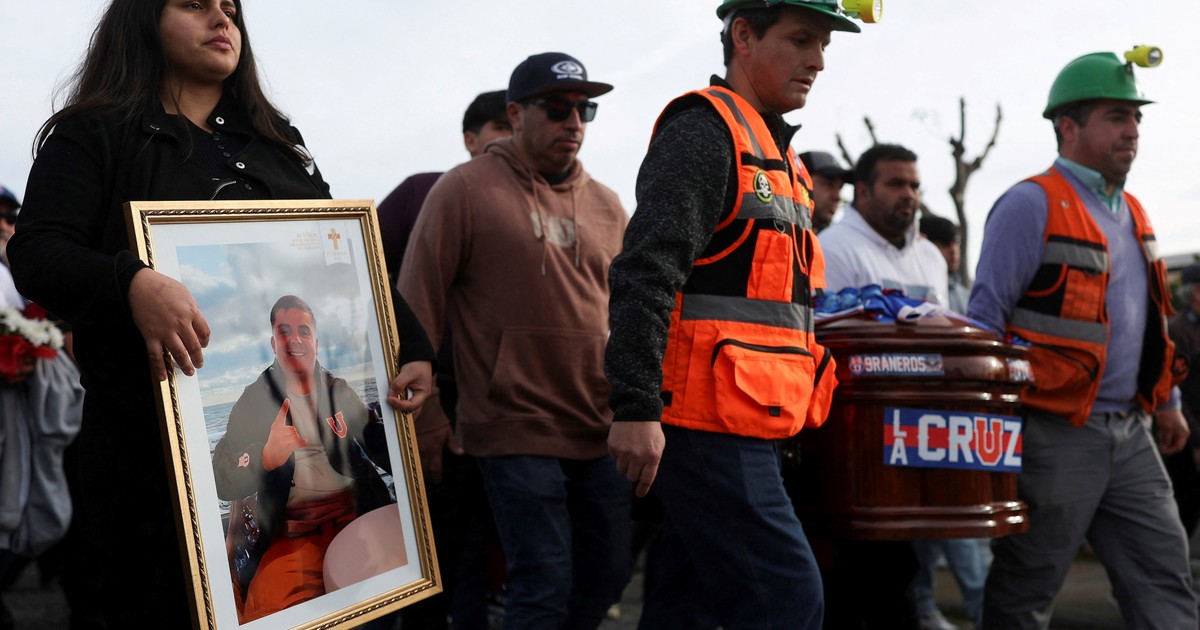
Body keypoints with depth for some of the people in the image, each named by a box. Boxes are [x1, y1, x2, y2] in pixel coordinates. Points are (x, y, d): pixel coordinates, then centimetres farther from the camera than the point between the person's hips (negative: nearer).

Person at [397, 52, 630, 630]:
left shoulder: (605, 205, 12)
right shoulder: (464, 190, -4)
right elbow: (417, 306, -5)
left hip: (599, 431, 6)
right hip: (516, 429, -6)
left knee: (607, 576, 12)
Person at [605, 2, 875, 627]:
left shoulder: (778, 156, 22)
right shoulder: (703, 130, -9)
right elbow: (646, 273, -20)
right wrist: (634, 406, -27)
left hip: (749, 429, 9)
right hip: (707, 422, -9)